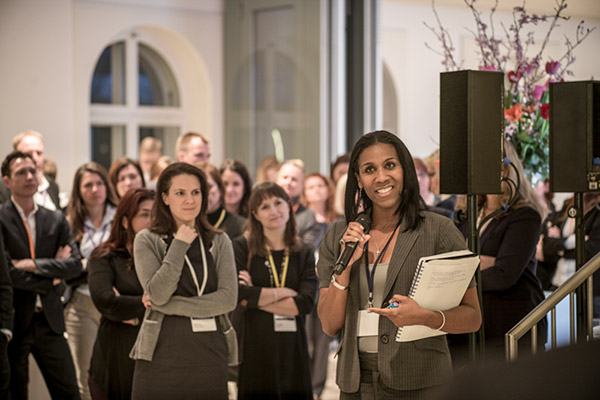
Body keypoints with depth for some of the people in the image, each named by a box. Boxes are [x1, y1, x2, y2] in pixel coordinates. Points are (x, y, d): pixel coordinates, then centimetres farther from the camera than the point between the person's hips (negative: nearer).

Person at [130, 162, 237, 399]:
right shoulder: (147, 240, 4)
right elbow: (157, 294, -9)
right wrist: (179, 246, -8)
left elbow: (229, 298, -2)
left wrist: (173, 306, -9)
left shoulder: (219, 242, 10)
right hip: (161, 358, -2)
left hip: (209, 359, 2)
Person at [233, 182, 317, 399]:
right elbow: (238, 293, -15)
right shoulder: (242, 247, 0)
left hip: (292, 350, 3)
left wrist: (257, 298, -8)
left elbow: (305, 303, -5)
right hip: (255, 349, -3)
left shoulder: (304, 254, 9)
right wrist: (282, 292, -5)